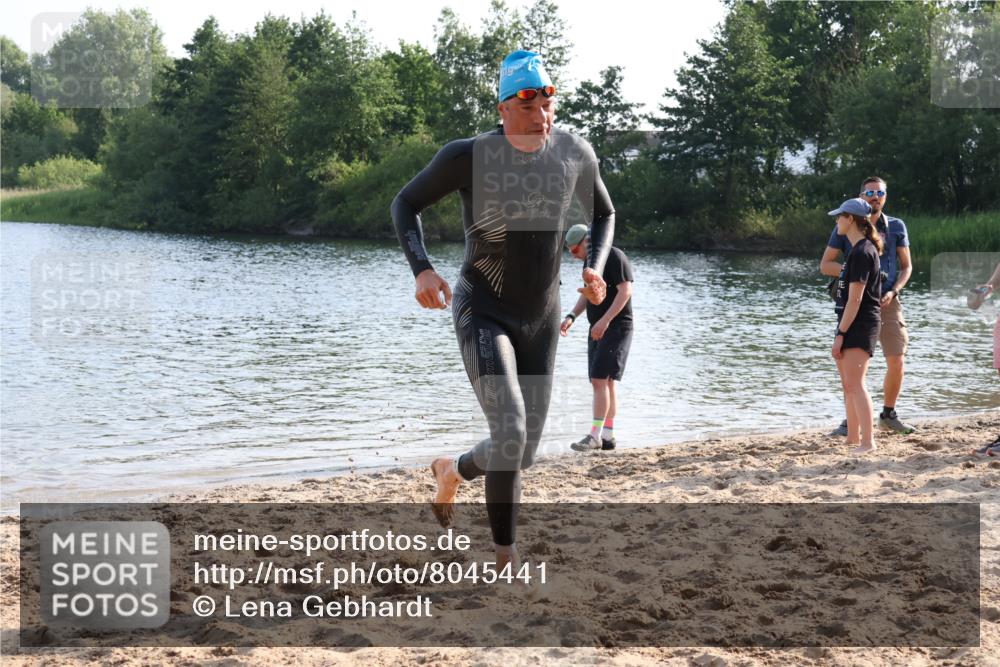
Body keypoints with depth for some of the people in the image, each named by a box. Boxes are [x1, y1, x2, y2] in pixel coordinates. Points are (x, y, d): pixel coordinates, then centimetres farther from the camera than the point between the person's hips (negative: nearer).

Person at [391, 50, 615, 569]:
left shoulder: (575, 152, -7)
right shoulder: (468, 156, -16)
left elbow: (603, 215, 12)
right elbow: (405, 204, -2)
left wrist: (594, 268, -7)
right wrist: (421, 270, -18)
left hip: (541, 318, 4)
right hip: (482, 314, -4)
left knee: (522, 453, 9)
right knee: (510, 434, -22)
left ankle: (451, 471, 42)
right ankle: (506, 559, -5)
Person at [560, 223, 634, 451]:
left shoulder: (615, 257, -13)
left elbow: (626, 291, -20)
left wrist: (605, 320, -26)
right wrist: (571, 317, 5)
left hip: (616, 328, -9)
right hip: (599, 329, 9)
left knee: (600, 380, -14)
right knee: (605, 383, 9)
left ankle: (595, 436, -13)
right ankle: (608, 437, 12)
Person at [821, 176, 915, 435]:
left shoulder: (896, 226, 7)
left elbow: (906, 266, 11)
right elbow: (825, 265, 3)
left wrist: (893, 291, -7)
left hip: (887, 302, 2)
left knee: (897, 362, -3)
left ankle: (888, 415, 17)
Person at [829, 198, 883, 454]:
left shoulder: (861, 252, -16)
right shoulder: (862, 249, 15)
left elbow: (855, 299, -20)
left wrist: (841, 333, -19)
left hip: (860, 324, -10)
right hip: (853, 324, 10)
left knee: (855, 384, -13)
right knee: (848, 383, 15)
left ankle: (868, 441, -14)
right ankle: (853, 437, 23)